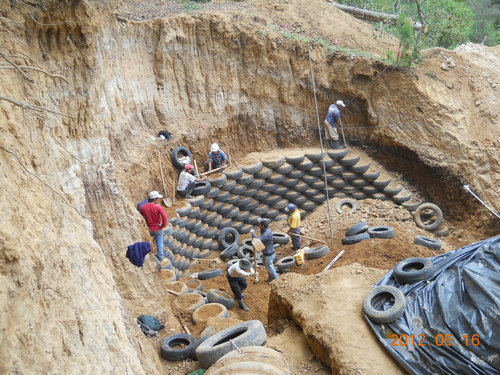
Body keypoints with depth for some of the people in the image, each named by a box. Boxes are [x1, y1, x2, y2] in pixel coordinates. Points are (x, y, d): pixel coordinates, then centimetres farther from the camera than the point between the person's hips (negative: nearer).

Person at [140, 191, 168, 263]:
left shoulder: (143, 207, -10)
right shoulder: (158, 207, -21)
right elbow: (165, 218, -27)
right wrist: (163, 225, -11)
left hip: (149, 229, 3)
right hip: (158, 229, -2)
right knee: (159, 244, 14)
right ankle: (161, 258, 25)